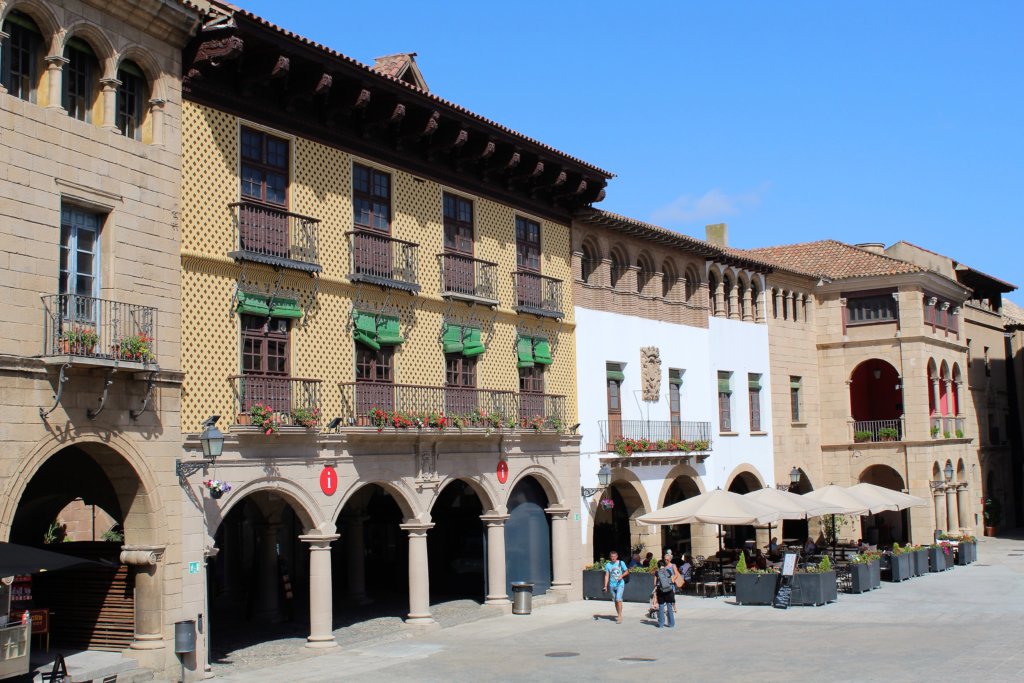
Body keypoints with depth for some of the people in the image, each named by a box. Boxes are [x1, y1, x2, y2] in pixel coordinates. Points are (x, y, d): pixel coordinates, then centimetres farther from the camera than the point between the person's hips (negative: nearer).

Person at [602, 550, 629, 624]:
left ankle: (620, 616, -11)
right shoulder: (608, 565, 4)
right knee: (615, 600, 10)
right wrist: (606, 586, -2)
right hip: (612, 585, 3)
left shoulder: (621, 563, -1)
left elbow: (627, 571, 5)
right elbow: (607, 576, 4)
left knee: (618, 599, -15)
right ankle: (618, 615, 24)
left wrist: (622, 575, -15)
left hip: (620, 584, -3)